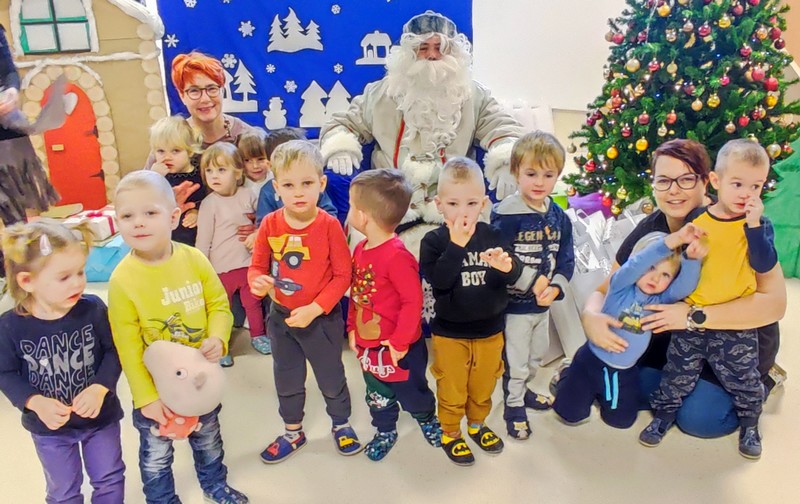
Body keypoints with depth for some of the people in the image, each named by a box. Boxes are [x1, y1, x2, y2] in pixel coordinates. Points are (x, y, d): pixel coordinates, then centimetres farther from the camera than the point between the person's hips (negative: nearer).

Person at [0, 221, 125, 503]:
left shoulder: (93, 309, -20)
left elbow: (113, 351, -10)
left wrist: (100, 387, -25)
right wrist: (36, 402, -24)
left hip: (101, 417, 0)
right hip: (49, 426, 0)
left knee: (109, 480, 20)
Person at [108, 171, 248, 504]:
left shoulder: (194, 259, -14)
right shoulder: (122, 279, -21)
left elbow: (218, 303, -3)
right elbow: (128, 346, -16)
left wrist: (218, 339, -22)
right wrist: (146, 397, -14)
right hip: (156, 387, -3)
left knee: (208, 439, 26)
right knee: (156, 454, 18)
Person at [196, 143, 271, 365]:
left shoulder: (247, 196, -4)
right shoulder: (209, 204, -11)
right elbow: (203, 240, -8)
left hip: (249, 263, 3)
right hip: (221, 268, -3)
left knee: (253, 302, 18)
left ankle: (258, 335, 38)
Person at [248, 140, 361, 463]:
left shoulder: (329, 225, -18)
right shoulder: (270, 224, -10)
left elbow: (343, 274, -15)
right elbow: (257, 266, 0)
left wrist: (315, 309, -22)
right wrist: (257, 282, -24)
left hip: (322, 318, -3)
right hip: (281, 316, 3)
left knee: (331, 376, 16)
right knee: (287, 380, 21)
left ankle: (341, 424, 43)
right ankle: (293, 432, 44)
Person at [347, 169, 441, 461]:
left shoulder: (396, 256, -28)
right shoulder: (360, 249, -1)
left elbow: (413, 301, -26)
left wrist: (400, 341, -21)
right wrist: (353, 327, 9)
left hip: (397, 348, -7)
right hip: (368, 344, 7)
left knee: (411, 392, 18)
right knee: (377, 394, 23)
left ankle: (427, 419, 46)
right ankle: (385, 431, 46)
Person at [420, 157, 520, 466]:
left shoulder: (492, 236, -6)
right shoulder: (434, 241, -14)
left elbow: (512, 278, -7)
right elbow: (438, 280, -27)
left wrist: (507, 266, -31)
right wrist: (457, 245, -34)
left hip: (490, 330, 3)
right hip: (450, 332, -3)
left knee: (483, 385, 21)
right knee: (451, 388, 13)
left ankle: (477, 424, 46)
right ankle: (450, 433, 36)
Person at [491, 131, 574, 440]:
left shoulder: (559, 217, 0)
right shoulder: (505, 216, -20)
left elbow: (566, 258, 0)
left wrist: (555, 287, -17)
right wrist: (532, 281, -25)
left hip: (543, 303, 6)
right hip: (513, 303, -6)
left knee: (536, 355, 25)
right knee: (515, 361, 8)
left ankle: (522, 390, 49)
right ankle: (513, 406, 29)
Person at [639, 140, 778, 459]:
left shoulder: (759, 224, -5)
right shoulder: (696, 220, -5)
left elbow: (764, 265, -19)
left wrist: (753, 225, -26)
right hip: (692, 319, 0)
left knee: (744, 379, 15)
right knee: (678, 374, 13)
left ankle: (749, 425, 39)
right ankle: (664, 415, 33)